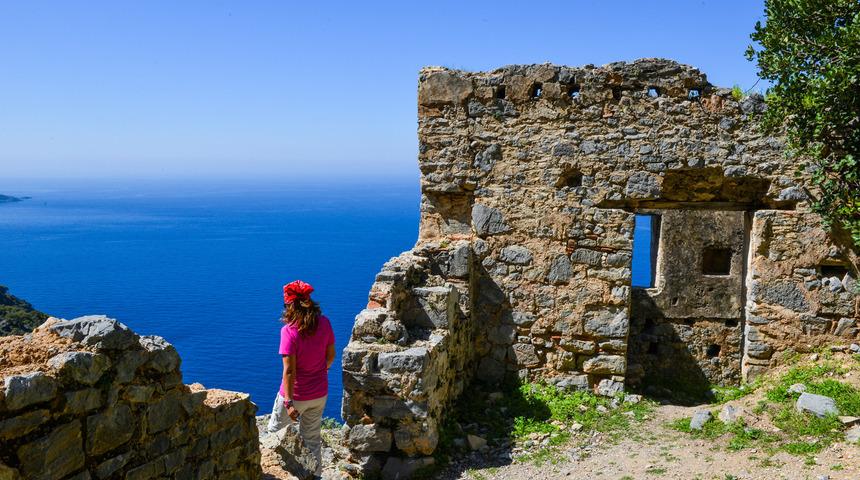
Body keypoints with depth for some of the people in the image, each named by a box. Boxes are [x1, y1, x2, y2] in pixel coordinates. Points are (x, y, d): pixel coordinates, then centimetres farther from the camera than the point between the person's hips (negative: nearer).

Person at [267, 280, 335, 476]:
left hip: (296, 395, -5)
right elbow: (331, 355, 5)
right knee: (312, 438, 20)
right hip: (320, 394, 5)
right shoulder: (324, 323, -8)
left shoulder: (289, 331, -22)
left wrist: (289, 402, -23)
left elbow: (289, 370, -24)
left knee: (274, 431, 20)